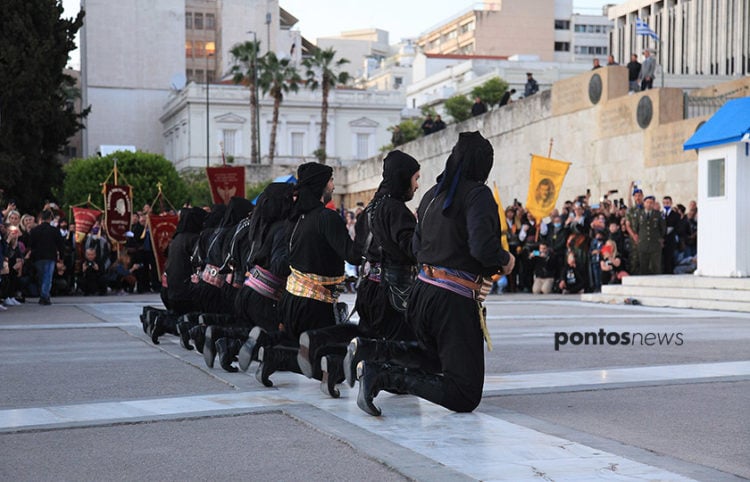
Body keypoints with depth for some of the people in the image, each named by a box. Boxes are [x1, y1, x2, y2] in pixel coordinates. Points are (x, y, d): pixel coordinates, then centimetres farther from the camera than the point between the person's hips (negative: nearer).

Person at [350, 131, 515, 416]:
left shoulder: (433, 194, 11)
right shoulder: (477, 194, -11)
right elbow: (482, 246, -25)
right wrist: (505, 260, -6)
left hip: (424, 289, 8)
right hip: (454, 300, -8)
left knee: (433, 358, 33)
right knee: (466, 396, -4)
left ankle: (368, 350, 12)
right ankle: (390, 377, -19)